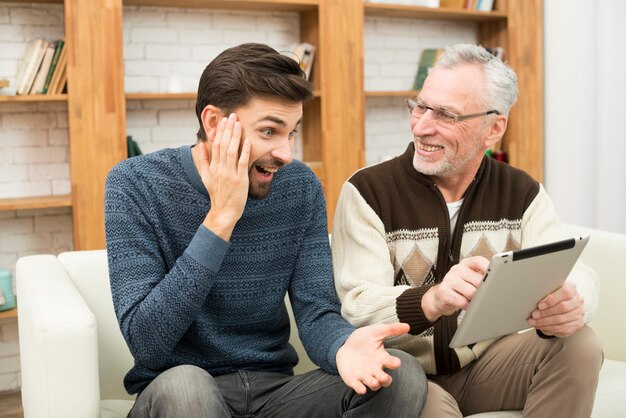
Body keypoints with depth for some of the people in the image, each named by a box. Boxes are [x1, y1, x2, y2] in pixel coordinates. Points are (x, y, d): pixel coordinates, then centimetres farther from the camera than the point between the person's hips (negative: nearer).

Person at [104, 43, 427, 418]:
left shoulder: (302, 187, -3)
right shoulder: (136, 184, -13)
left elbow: (317, 311, -7)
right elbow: (147, 344, -20)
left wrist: (343, 345, -31)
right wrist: (221, 219, -26)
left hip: (274, 388, 3)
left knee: (403, 376, -17)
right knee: (184, 384, -35)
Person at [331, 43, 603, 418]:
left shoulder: (522, 194, 1)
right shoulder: (368, 192, -12)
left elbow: (576, 273, -11)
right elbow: (356, 306, -22)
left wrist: (570, 305, -37)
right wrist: (429, 302, -44)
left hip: (487, 365, 5)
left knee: (579, 346, -19)